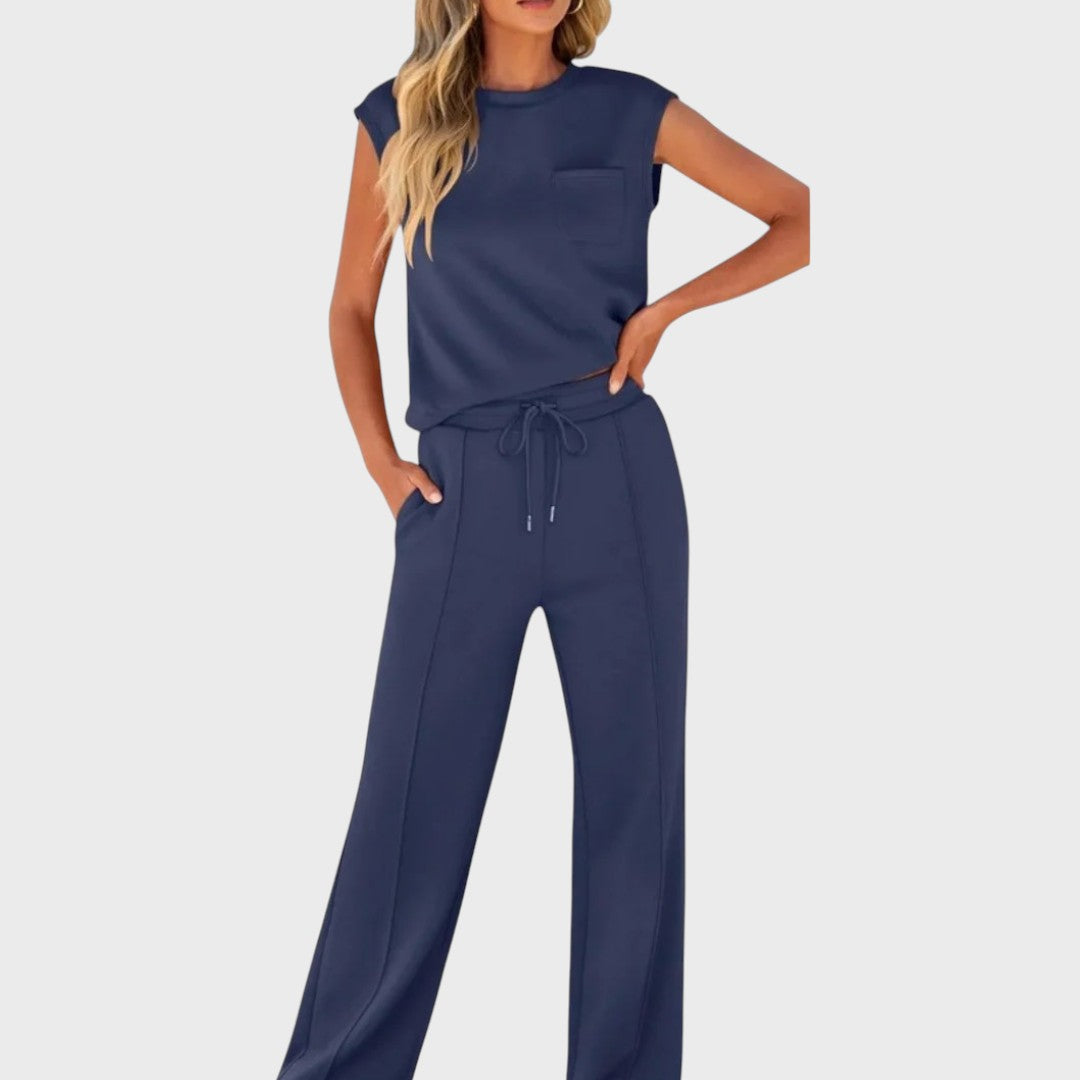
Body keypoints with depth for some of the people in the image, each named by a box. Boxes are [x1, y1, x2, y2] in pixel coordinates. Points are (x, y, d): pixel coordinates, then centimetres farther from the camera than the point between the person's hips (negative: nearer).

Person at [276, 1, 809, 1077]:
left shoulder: (631, 112, 3)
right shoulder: (400, 120, 4)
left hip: (615, 476, 1)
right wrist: (380, 462, 1)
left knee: (633, 786, 6)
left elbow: (802, 219, 7)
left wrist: (668, 308, -4)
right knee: (412, 795, 1)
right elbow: (351, 307, 13)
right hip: (463, 491, 0)